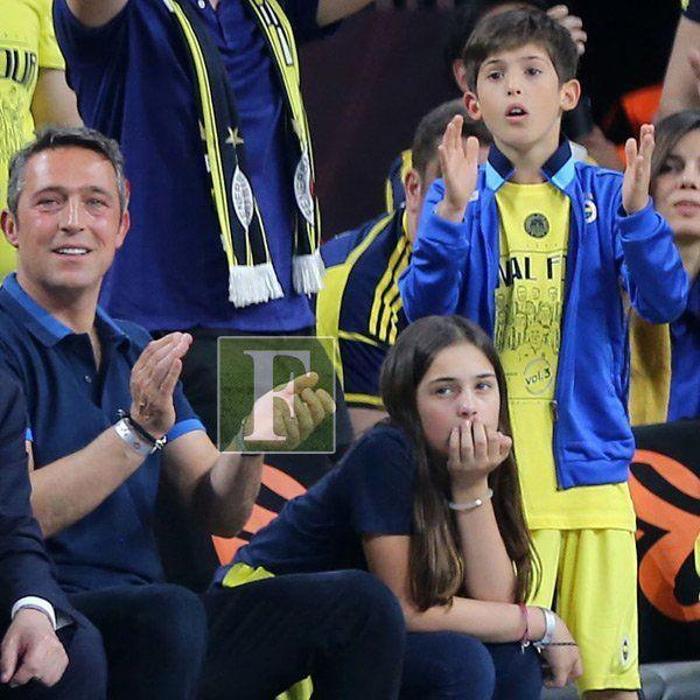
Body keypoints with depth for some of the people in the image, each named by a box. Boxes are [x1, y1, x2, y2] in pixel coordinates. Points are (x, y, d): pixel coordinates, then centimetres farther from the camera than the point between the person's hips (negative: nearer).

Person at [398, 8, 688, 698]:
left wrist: (636, 213, -19)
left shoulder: (605, 197, 7)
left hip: (590, 462, 1)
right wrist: (451, 214, -21)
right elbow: (425, 311, -7)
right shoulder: (458, 197, 5)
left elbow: (663, 303, -4)